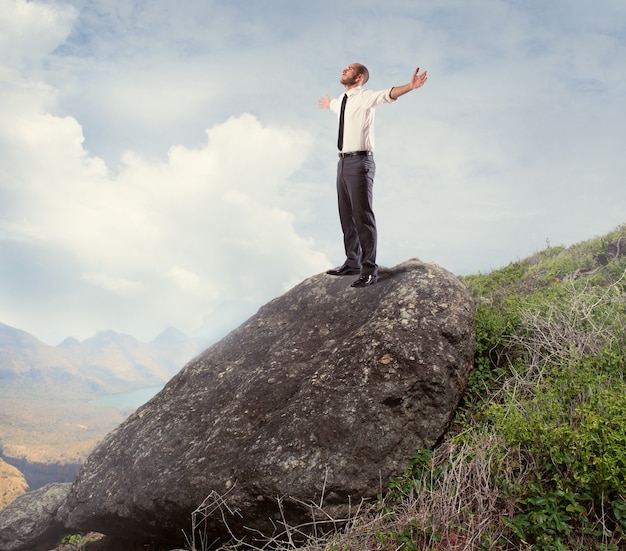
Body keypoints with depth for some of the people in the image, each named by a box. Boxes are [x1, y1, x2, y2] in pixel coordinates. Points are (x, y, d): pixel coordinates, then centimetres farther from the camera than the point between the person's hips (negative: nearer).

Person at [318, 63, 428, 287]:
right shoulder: (342, 100, 16)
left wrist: (410, 86, -44)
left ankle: (369, 270, -2)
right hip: (343, 162, 8)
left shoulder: (365, 97, -6)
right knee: (346, 216, 14)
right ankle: (352, 263, 26)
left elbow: (388, 94, -25)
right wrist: (328, 104, 64)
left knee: (362, 216, -8)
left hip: (359, 162, -8)